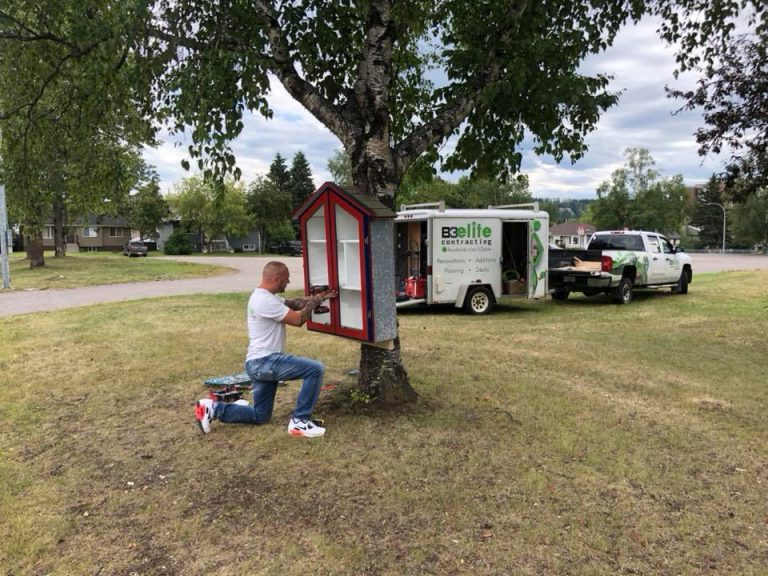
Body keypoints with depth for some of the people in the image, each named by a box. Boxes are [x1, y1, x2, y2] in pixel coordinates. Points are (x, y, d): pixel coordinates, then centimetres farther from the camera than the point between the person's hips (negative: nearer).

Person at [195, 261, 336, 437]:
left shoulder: (266, 296, 13)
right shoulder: (265, 301, -20)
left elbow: (294, 304, 18)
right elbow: (297, 319, -17)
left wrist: (319, 297, 7)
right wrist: (315, 300, -3)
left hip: (260, 363, 11)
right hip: (263, 361, -11)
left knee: (260, 416, 19)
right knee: (316, 369, -19)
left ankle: (212, 409, 18)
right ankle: (299, 421, -11)